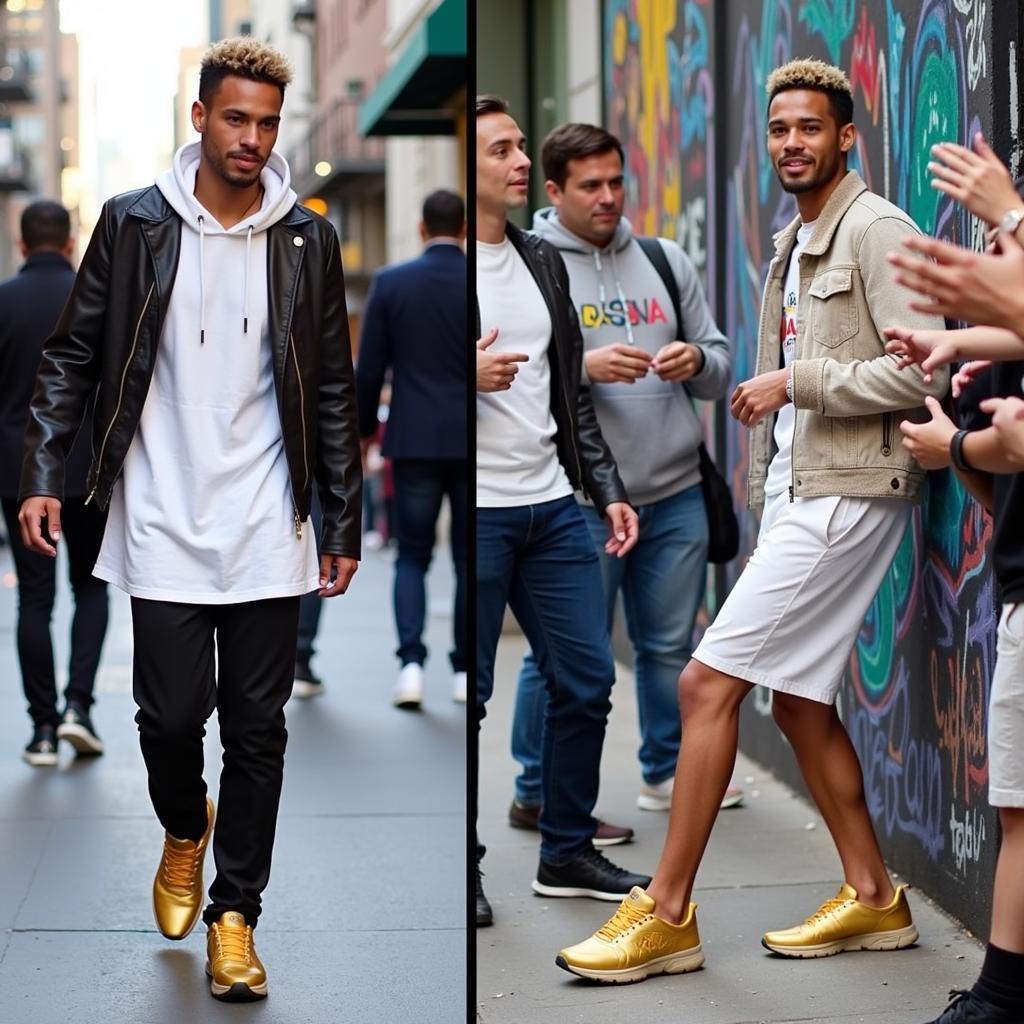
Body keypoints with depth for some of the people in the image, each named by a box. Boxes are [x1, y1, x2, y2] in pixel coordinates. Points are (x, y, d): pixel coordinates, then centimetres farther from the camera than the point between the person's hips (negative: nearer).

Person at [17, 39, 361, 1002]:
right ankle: (184, 830, 32)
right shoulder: (134, 224, -1)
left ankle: (234, 913, 15)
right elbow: (71, 355, 3)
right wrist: (43, 476, -7)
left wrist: (342, 523, 5)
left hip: (266, 536, 1)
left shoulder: (306, 240, 3)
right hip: (163, 526, -1)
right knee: (172, 712, -2)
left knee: (257, 727, 3)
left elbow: (331, 390, 7)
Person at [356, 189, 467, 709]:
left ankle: (411, 663, -6)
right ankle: (464, 671, 9)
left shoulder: (390, 283, -1)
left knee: (411, 556, 9)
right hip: (473, 440, 0)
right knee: (470, 558, 9)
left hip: (415, 439, 0)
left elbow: (369, 368, 1)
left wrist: (365, 426, 16)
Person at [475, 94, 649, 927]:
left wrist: (608, 488, 13)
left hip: (552, 504, 7)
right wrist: (466, 376, -22)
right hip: (473, 509, -6)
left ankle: (568, 853, 21)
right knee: (466, 696, 0)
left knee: (588, 680, 7)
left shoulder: (543, 263, 14)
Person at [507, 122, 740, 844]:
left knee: (671, 645, 13)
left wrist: (697, 361, -9)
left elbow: (720, 370, 14)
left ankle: (670, 775, 28)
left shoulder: (666, 261, 12)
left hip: (676, 493, 5)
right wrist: (586, 366, -21)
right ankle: (541, 792, 13)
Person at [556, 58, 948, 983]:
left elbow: (921, 372, -19)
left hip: (846, 493, -10)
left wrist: (798, 381, -17)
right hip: (795, 493, 10)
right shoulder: (793, 245, 18)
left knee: (708, 683, -11)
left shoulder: (877, 232, -10)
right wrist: (764, 489, 16)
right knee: (800, 699, 12)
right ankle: (872, 897, 22)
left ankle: (666, 915, -5)